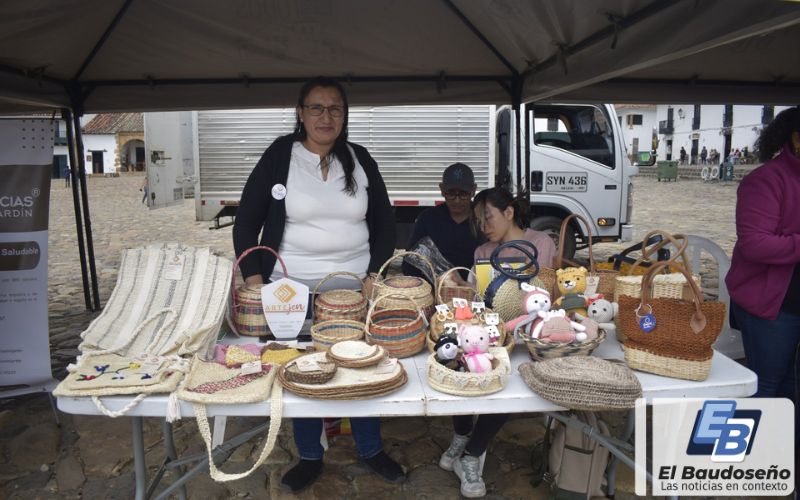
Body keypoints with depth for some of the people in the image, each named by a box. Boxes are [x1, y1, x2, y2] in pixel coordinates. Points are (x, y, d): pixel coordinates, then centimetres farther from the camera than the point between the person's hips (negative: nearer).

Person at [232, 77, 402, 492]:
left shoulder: (359, 160, 4)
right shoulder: (279, 155, -3)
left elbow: (384, 223, 7)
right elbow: (246, 222, -1)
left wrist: (375, 277, -2)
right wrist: (254, 283, -8)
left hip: (355, 287, 2)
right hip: (292, 288, -1)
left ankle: (370, 449, 32)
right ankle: (310, 457, 30)